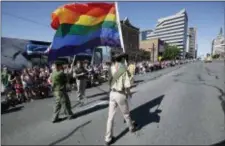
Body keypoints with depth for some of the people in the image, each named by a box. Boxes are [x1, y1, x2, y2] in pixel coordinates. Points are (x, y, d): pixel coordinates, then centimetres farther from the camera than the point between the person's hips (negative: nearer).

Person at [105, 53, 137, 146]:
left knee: (110, 116, 11)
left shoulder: (112, 68, 0)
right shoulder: (124, 69, -17)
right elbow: (127, 85, -20)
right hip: (120, 95, -4)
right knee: (126, 114, 20)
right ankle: (132, 127, 48)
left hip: (112, 93, 5)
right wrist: (129, 93, 0)